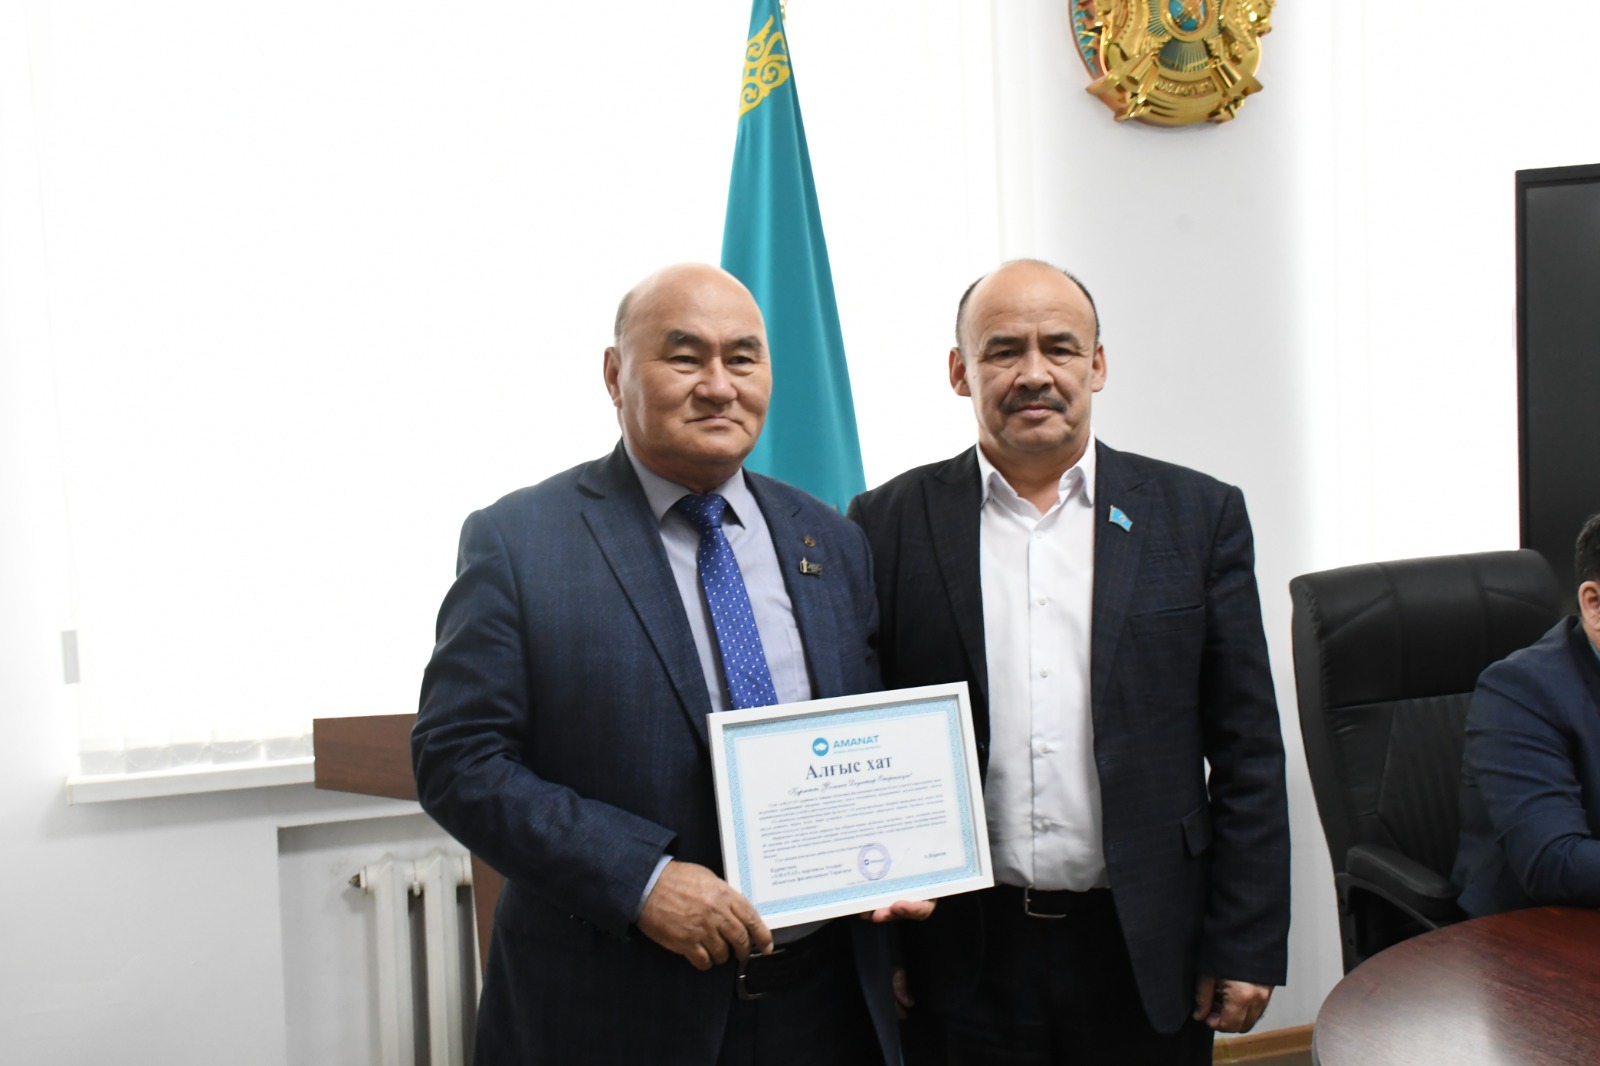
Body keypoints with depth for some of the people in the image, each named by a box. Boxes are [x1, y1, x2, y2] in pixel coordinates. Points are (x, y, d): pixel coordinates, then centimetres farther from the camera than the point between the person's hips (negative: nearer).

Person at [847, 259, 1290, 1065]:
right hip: (960, 962, 0)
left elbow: (1247, 751, 1)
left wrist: (1247, 945, -1)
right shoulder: (892, 525, -1)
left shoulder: (1199, 515, 1)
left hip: (1148, 958, 1)